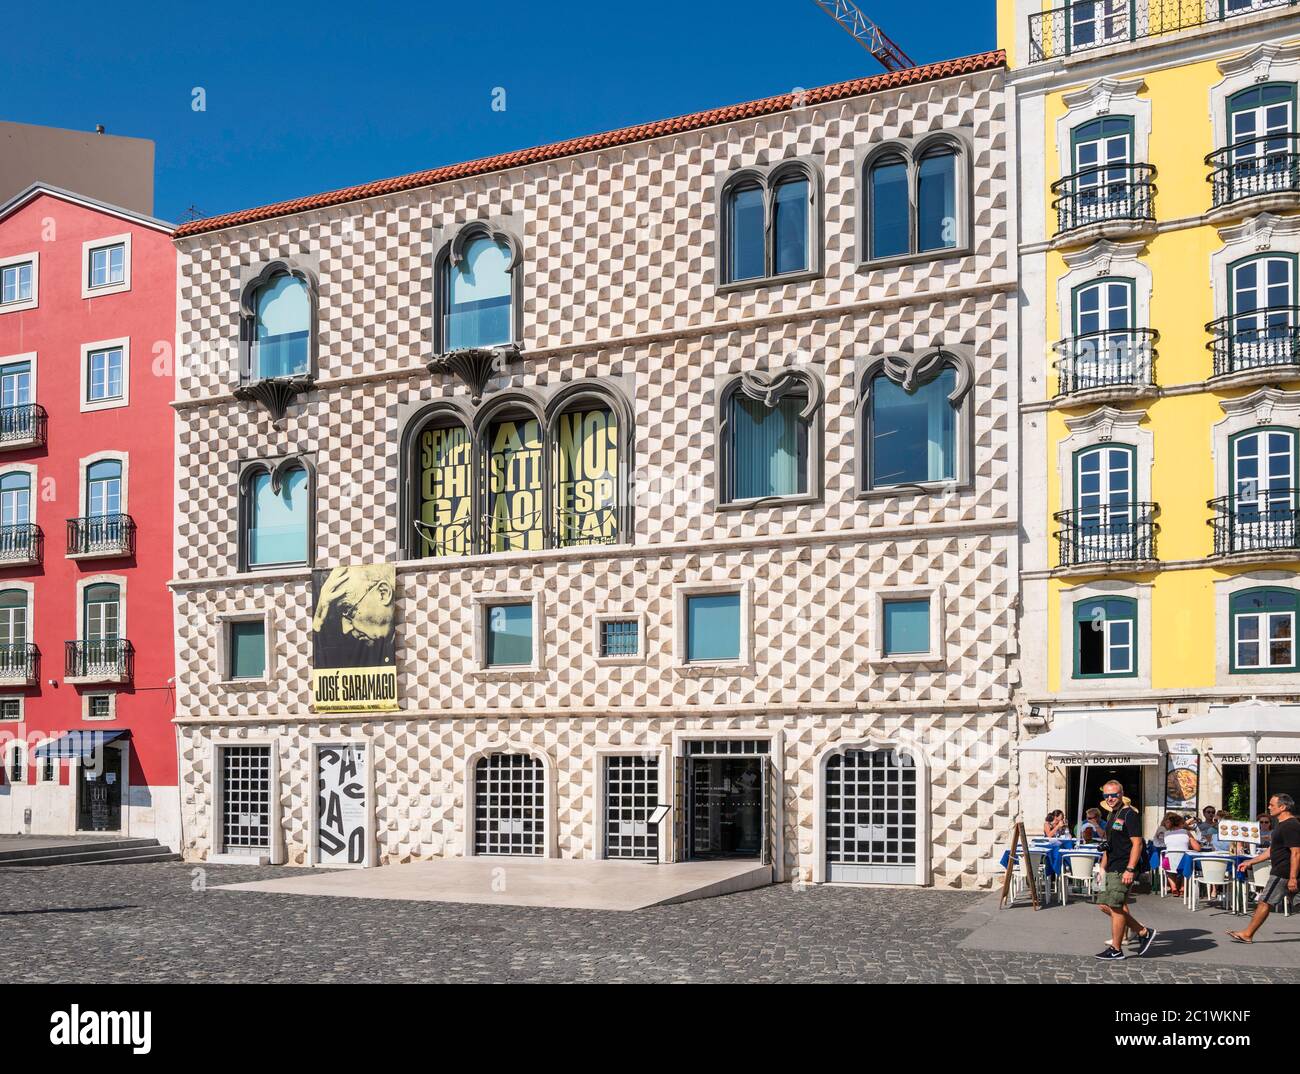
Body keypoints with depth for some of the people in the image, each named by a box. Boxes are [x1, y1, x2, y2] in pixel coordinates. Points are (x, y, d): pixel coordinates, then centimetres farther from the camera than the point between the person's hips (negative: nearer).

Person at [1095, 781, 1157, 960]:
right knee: (1104, 905, 10)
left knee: (1116, 907, -5)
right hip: (1111, 869, 10)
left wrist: (1130, 870, -23)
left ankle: (1116, 949, 6)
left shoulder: (1129, 814, -12)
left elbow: (1137, 843, -18)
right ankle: (1143, 932, 20)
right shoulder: (1111, 816, 17)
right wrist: (1103, 867, 21)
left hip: (1123, 870, -10)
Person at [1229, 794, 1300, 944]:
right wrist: (1250, 862, 23)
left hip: (1282, 873, -10)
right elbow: (1272, 851, 24)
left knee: (1265, 902, -4)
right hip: (1282, 871, 10)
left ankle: (1247, 934, 1)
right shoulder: (1283, 825, 18)